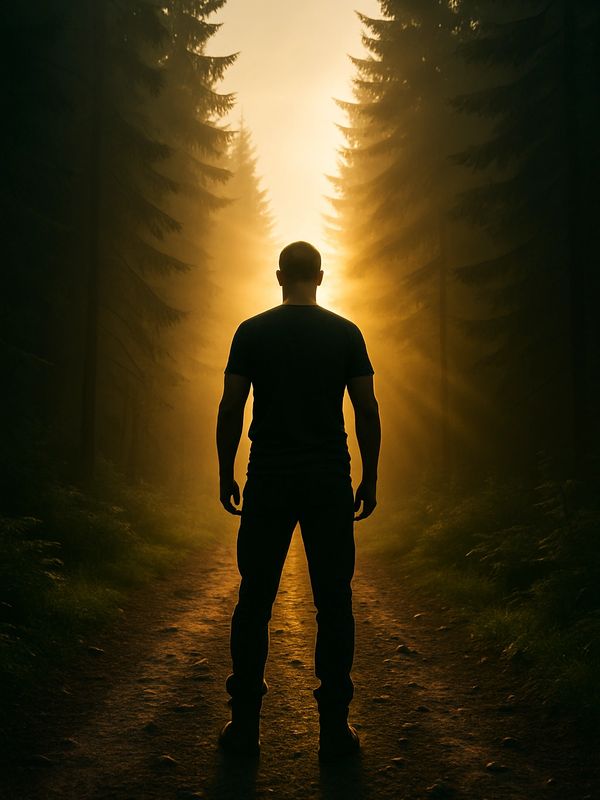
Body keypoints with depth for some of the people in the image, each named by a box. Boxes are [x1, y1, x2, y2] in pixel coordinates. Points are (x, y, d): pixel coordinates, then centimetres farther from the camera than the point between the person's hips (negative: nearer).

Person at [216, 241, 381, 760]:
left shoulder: (252, 332, 1)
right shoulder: (346, 334, 2)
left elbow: (230, 409, -1)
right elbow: (367, 411, 0)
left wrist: (225, 475, 9)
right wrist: (370, 478, 9)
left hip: (267, 481, 0)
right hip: (330, 482, 0)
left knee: (254, 601, 8)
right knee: (334, 602, 7)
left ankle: (245, 723, 14)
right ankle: (334, 727, 12)